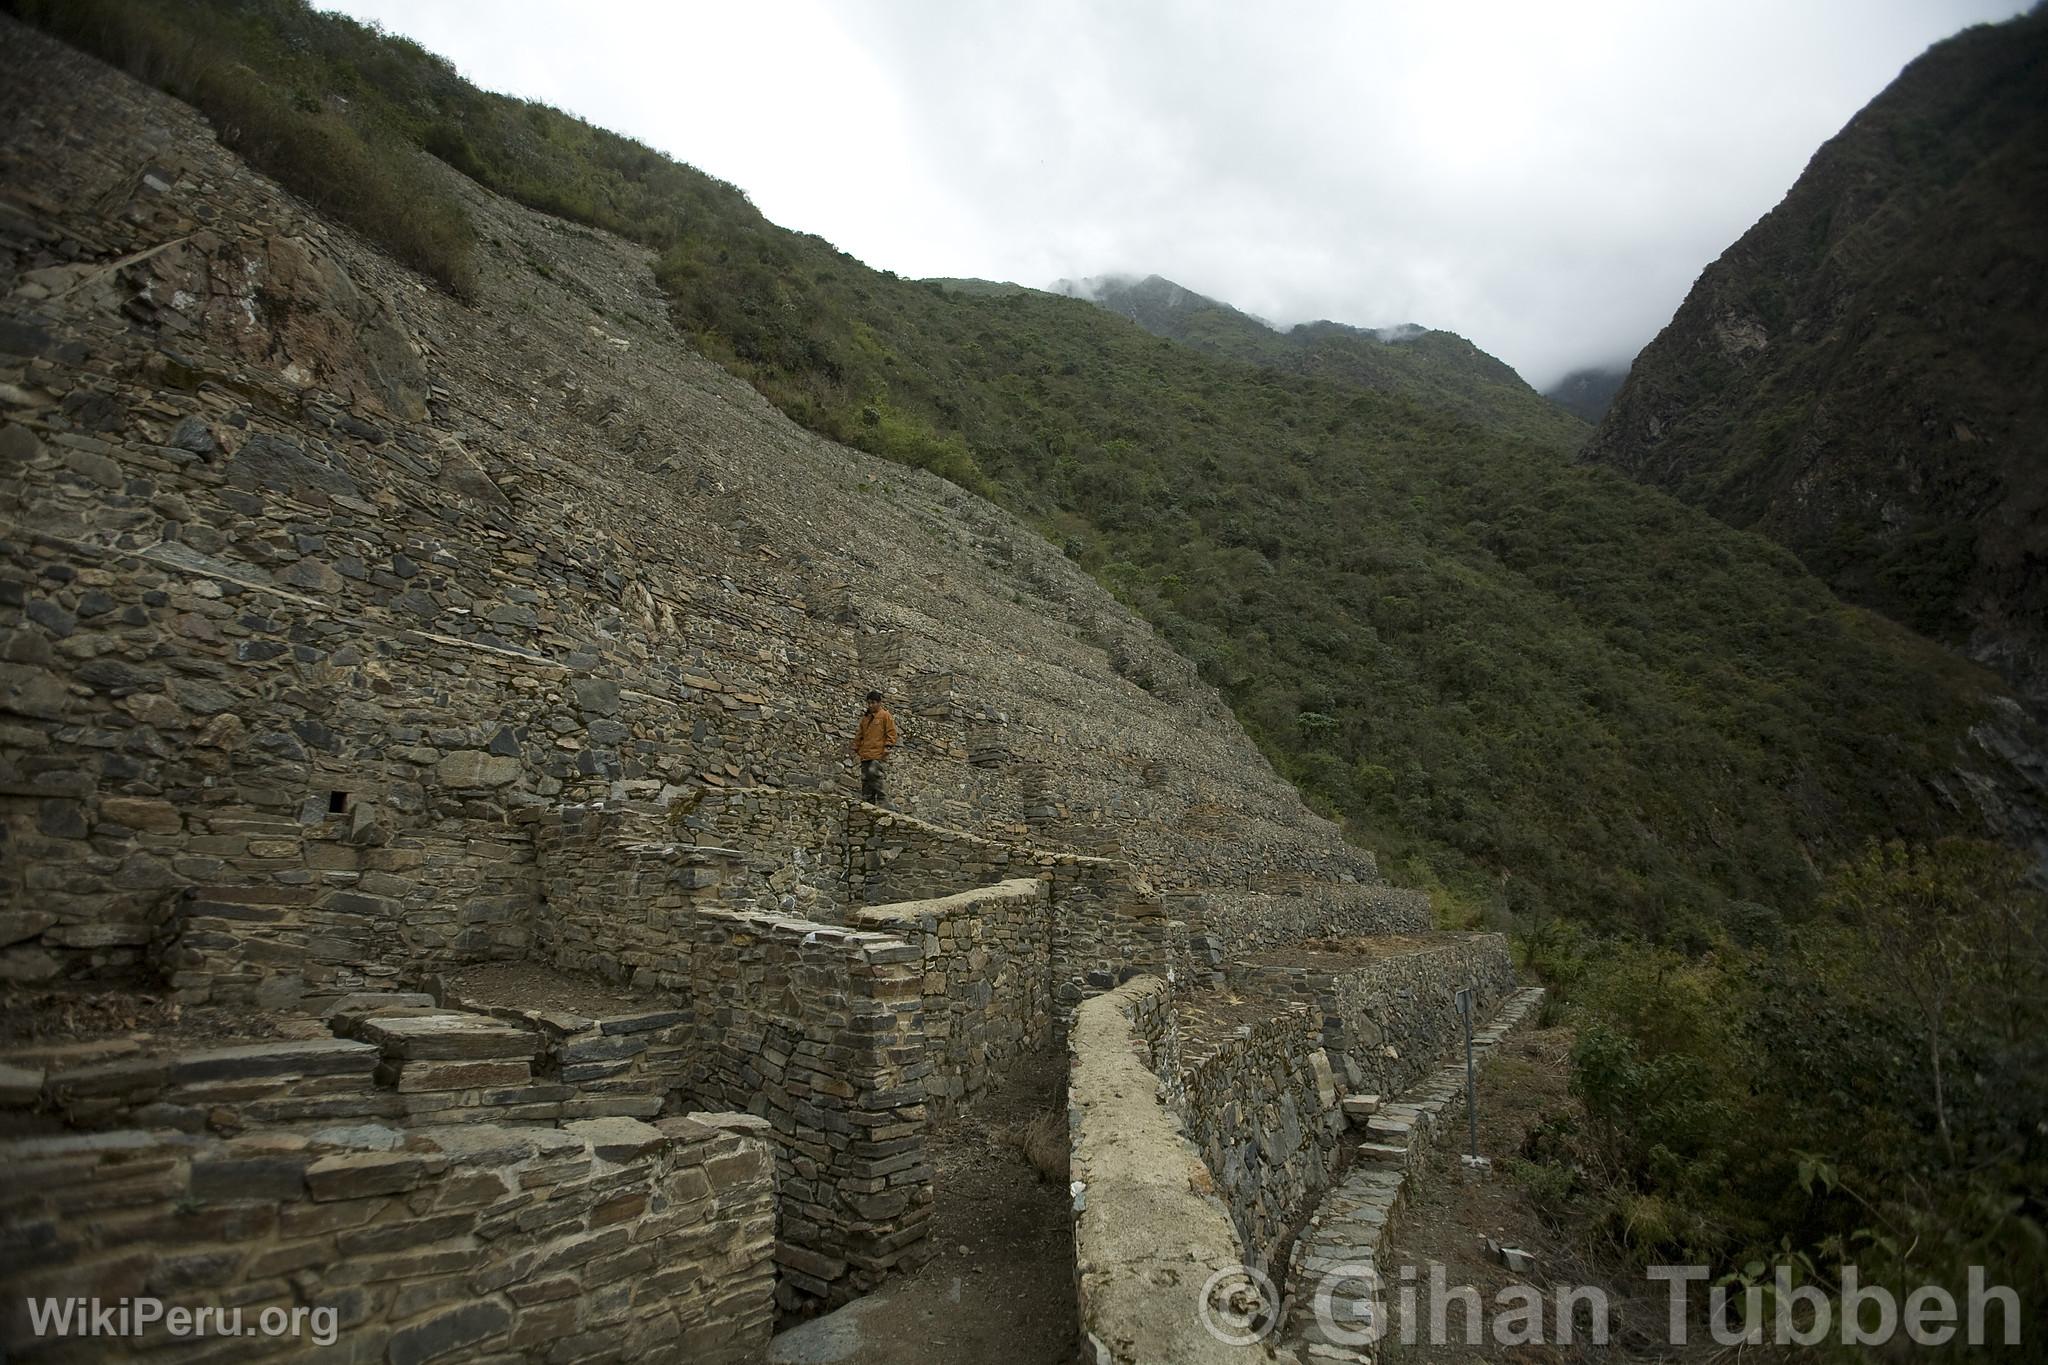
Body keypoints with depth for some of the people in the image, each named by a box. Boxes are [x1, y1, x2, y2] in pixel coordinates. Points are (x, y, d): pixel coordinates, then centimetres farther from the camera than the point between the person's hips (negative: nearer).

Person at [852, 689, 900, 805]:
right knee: (865, 778, 4)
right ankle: (866, 800, 7)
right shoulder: (865, 717, 20)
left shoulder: (885, 715, 1)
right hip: (865, 753, 7)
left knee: (874, 773, -20)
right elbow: (859, 734, 26)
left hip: (878, 753, -7)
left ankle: (880, 799, -14)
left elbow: (892, 732, -3)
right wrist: (856, 748, 19)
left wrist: (887, 747, -12)